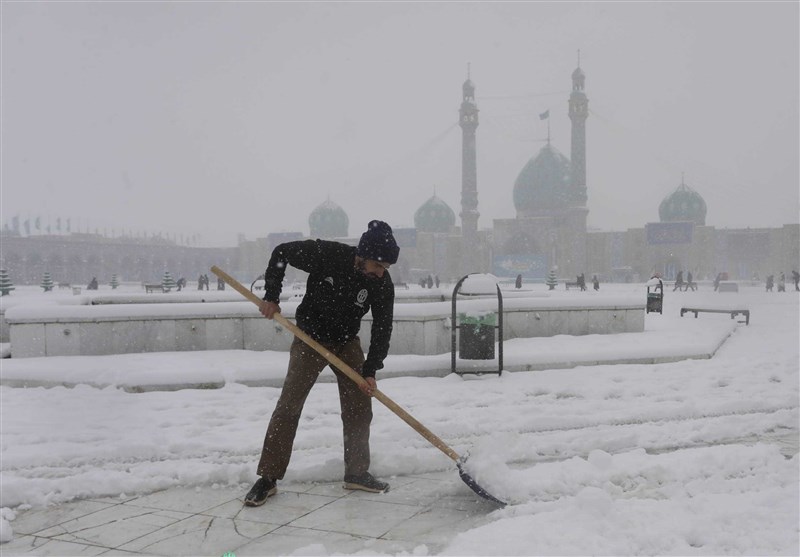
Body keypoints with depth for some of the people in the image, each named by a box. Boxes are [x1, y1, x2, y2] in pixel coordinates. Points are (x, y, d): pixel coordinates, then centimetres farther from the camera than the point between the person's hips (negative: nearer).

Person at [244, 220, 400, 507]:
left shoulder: (383, 284, -19)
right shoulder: (326, 254, -27)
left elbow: (382, 328, -12)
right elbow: (281, 253, -13)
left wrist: (370, 370, -18)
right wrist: (271, 297, -15)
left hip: (347, 343, 3)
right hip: (310, 339, -3)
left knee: (359, 408, 2)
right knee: (288, 406, -7)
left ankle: (357, 472, 17)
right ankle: (268, 478, 2)